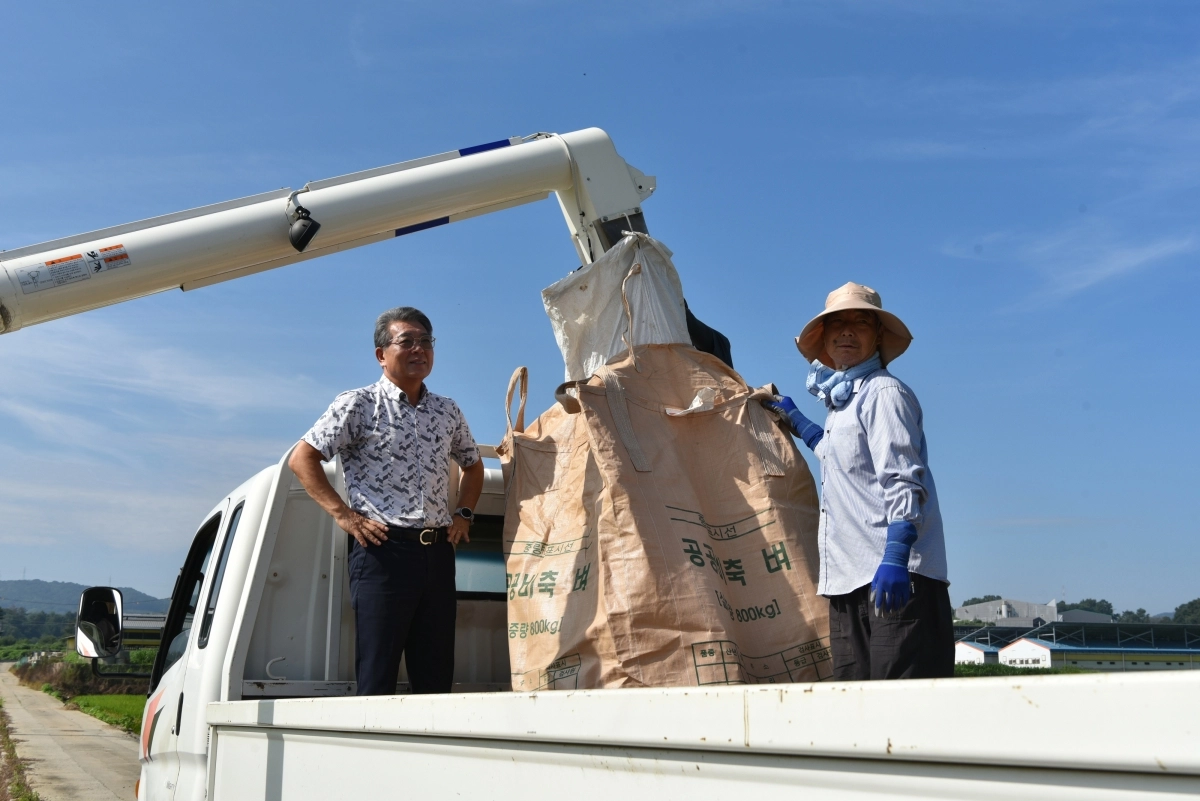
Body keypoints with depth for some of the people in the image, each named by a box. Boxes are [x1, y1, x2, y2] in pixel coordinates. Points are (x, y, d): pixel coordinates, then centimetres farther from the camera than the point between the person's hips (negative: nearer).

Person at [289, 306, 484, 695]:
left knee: (437, 678, 8)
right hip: (383, 550, -5)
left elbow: (473, 464, 30)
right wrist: (344, 514, -10)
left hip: (438, 552, 5)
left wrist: (464, 514, 14)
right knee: (377, 680, -3)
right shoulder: (359, 405, 0)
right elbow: (301, 458, -3)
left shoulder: (448, 412, 15)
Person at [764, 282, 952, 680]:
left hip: (895, 575, -9)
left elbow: (903, 481, -15)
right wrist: (793, 420, 41)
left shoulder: (883, 392, -5)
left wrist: (894, 559, -25)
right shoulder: (840, 400, 19)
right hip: (849, 579, 9)